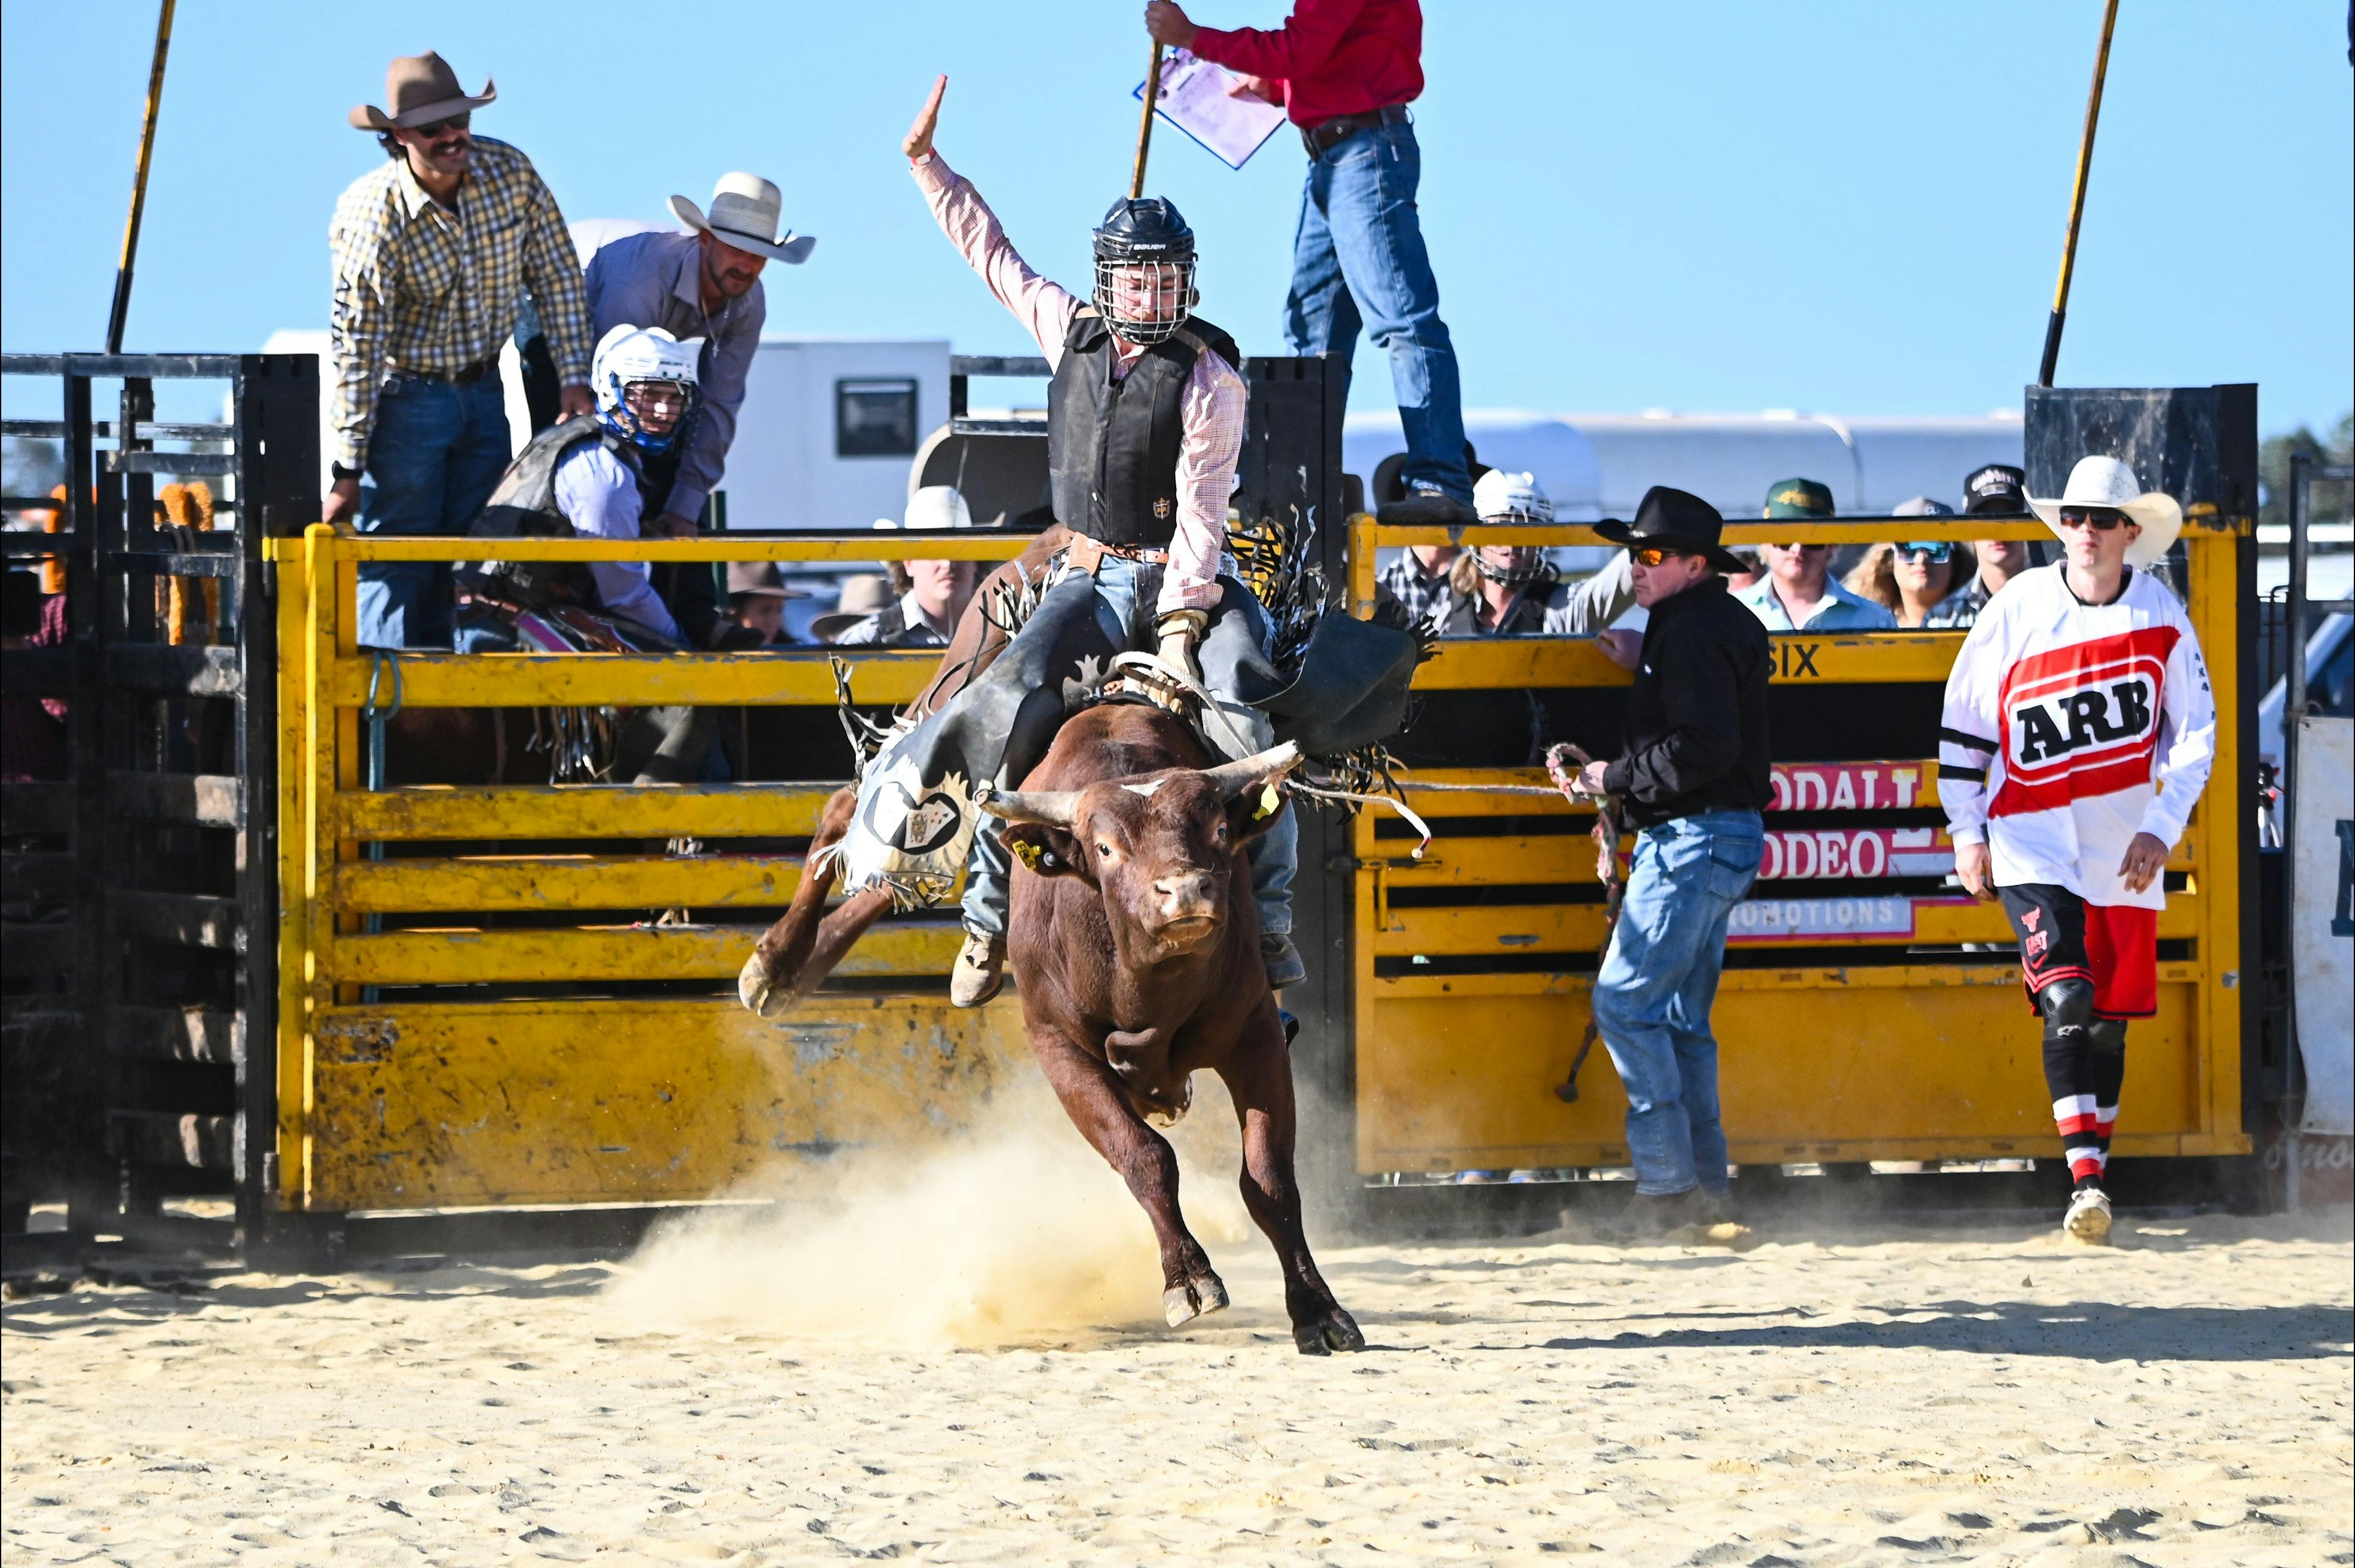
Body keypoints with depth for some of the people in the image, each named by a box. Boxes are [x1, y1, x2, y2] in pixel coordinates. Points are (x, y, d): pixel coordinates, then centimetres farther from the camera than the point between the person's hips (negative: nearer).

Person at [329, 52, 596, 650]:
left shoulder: (510, 172, -11)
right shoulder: (376, 215, -23)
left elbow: (557, 277, 0)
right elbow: (355, 347, -21)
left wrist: (575, 380, -6)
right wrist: (349, 471, -20)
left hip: (483, 392, 5)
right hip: (407, 395, -5)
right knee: (398, 564, -8)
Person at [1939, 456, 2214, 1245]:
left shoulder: (2161, 616, 0)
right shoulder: (2017, 609, -4)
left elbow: (2194, 731, 7)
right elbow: (1963, 721, 5)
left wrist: (2161, 829, -6)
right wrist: (1967, 833, 3)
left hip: (2125, 846, 2)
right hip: (2031, 840, -2)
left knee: (2110, 1017, 9)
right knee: (2066, 1000, -18)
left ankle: (2096, 1169, 23)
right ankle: (2086, 1182, -22)